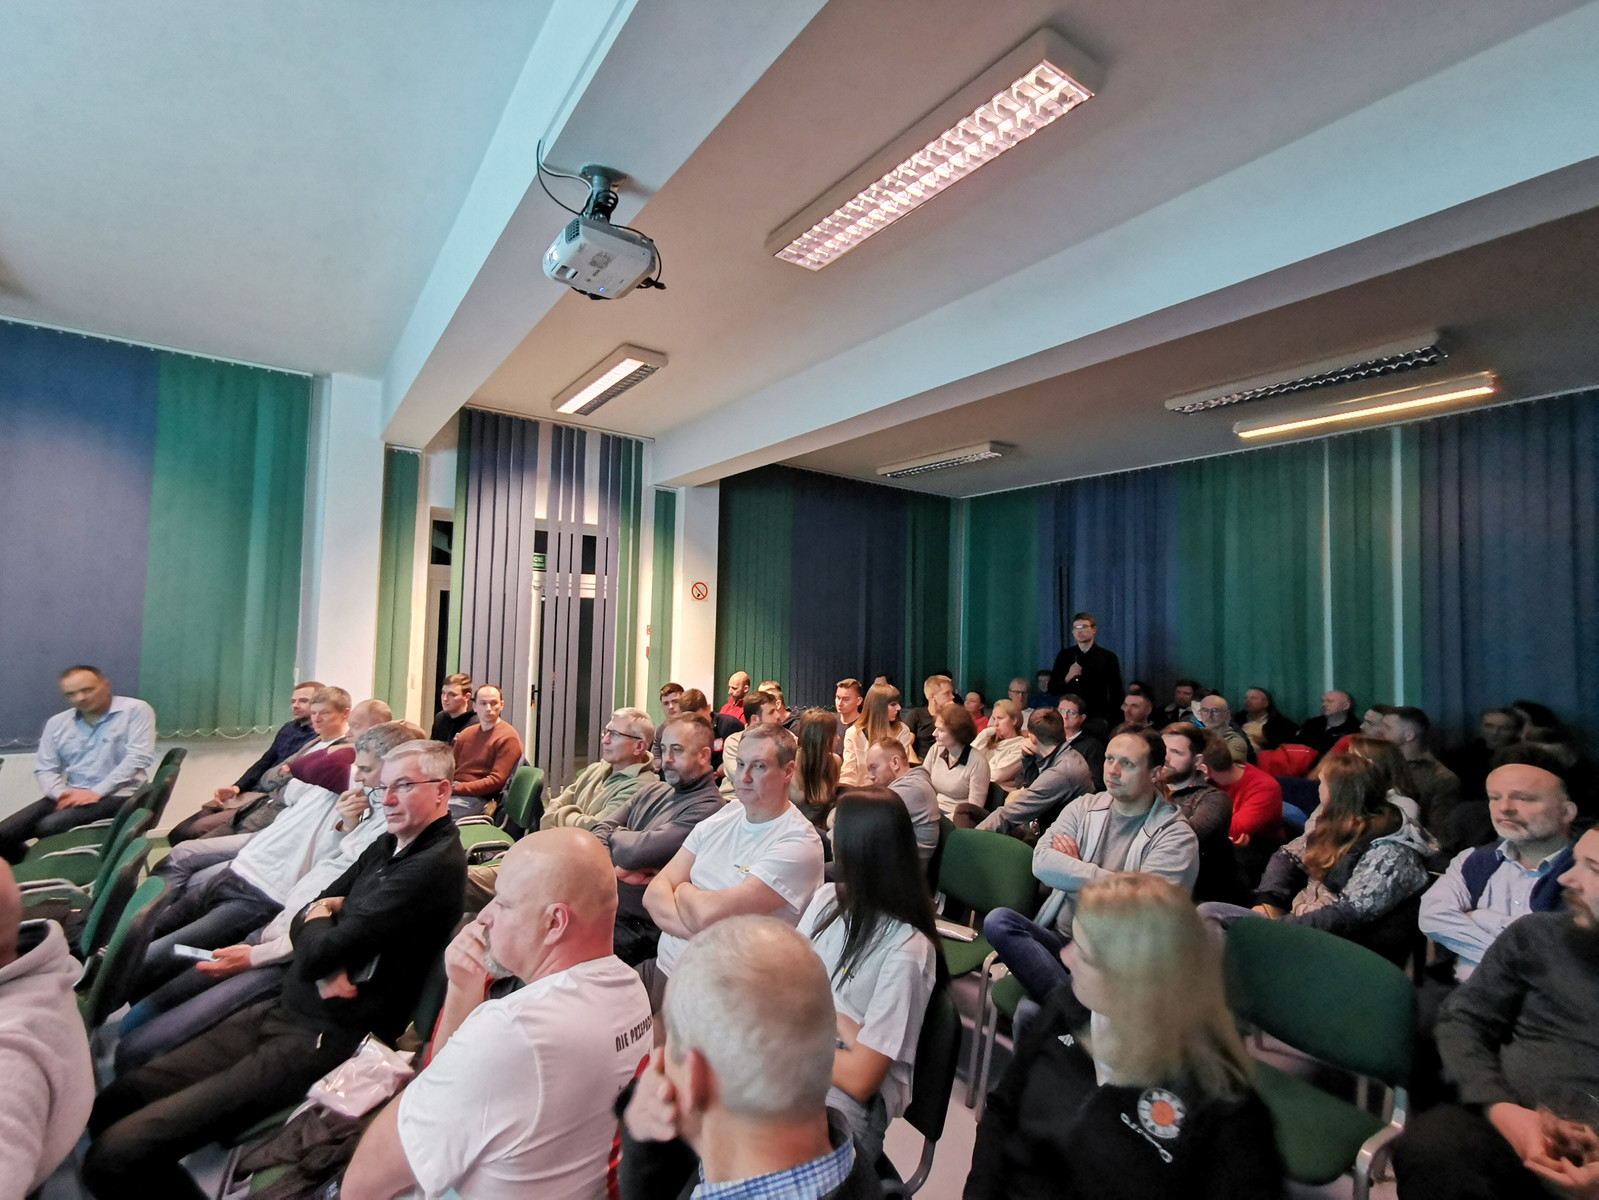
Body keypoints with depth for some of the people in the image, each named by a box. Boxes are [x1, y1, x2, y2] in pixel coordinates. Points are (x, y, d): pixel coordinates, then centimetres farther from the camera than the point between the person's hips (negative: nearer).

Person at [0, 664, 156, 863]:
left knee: (49, 826, -25)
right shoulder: (57, 723, 12)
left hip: (117, 796, -6)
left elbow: (139, 757, -14)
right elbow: (44, 769, 11)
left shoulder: (135, 710, -6)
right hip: (70, 796, 6)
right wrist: (61, 793, -10)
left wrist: (97, 792, -18)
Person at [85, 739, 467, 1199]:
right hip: (282, 1009, 9)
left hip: (325, 1039, -9)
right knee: (111, 1104, 7)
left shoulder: (436, 864, -22)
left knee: (115, 1157, -13)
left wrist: (321, 915, 2)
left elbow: (320, 951, -20)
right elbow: (302, 922, 11)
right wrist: (326, 967, -11)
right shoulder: (387, 846, 10)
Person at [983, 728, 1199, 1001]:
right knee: (998, 920, -27)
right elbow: (1042, 863, -8)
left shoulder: (1176, 836, -4)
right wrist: (1104, 878, -12)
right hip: (1060, 938, 6)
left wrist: (1071, 868, -10)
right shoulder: (1083, 807, 7)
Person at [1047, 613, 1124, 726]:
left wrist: (1117, 722, -1)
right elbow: (1052, 690, 4)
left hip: (1098, 716, -1)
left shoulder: (1108, 657, 1)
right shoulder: (1064, 656, 6)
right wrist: (1067, 678, -13)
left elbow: (1117, 694, 5)